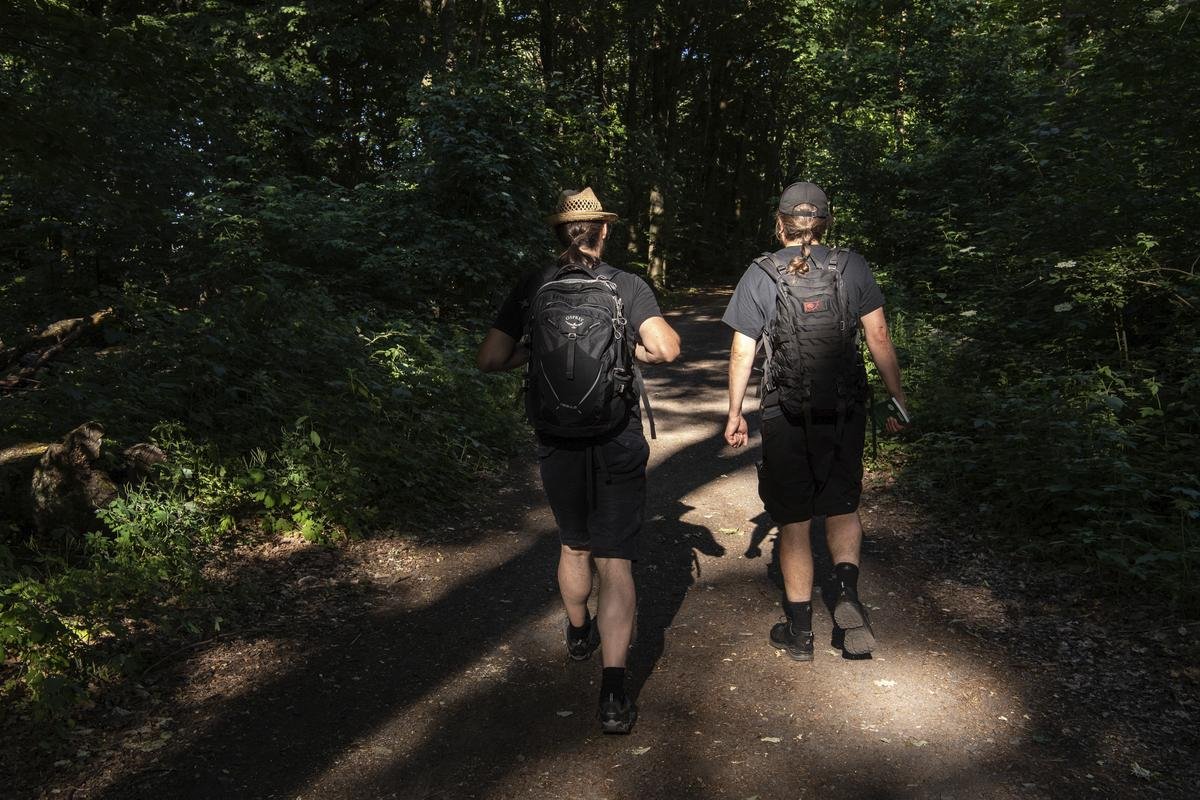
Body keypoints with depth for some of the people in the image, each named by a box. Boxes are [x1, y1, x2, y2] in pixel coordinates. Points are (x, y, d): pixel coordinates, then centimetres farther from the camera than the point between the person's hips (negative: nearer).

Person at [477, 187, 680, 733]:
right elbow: (667, 349, -17)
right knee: (614, 560, 1)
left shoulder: (532, 289, -1)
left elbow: (490, 360, -4)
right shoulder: (626, 287, -6)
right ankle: (613, 693, -6)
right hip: (617, 443, -2)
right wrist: (633, 350, 3)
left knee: (574, 544, 24)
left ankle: (578, 633, 48)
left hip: (556, 443, 3)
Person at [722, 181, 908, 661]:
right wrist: (898, 398, 6)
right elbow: (879, 338, -2)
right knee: (842, 507, 22)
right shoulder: (851, 267, 0)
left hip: (786, 419, -1)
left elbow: (742, 353, -3)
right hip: (845, 414, 2)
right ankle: (848, 591, 0)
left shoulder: (760, 275, -3)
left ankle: (799, 632, 19)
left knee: (793, 523, 11)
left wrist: (735, 413, 6)